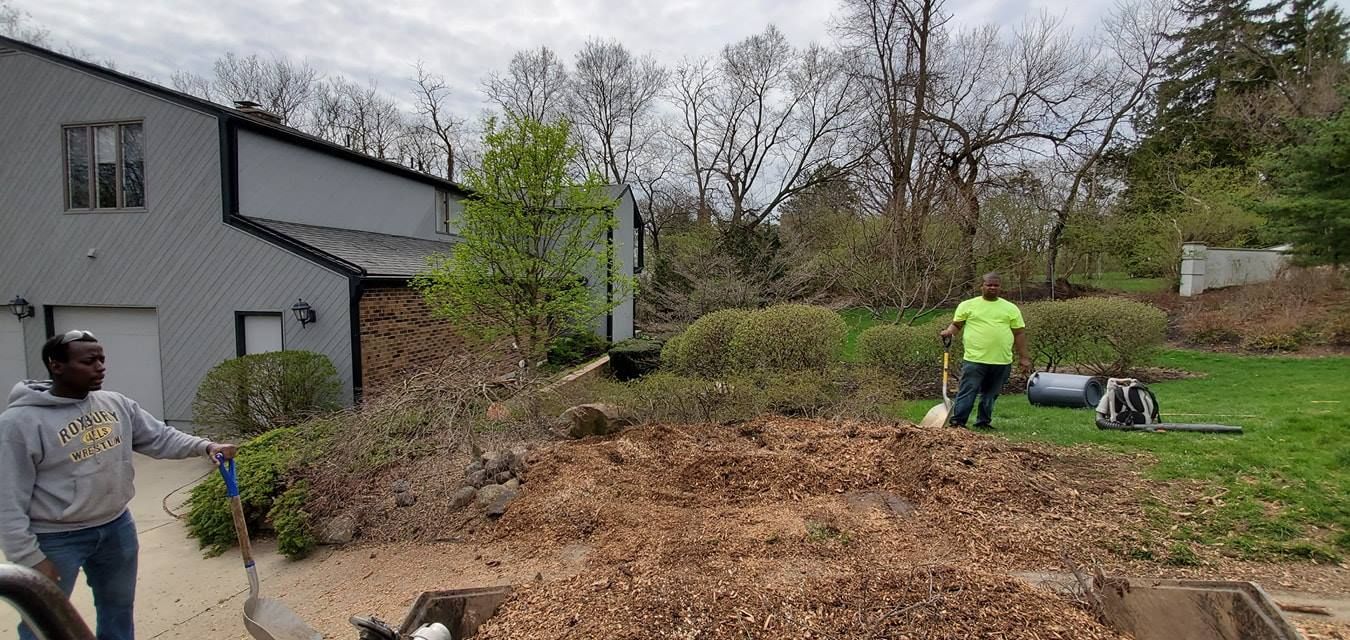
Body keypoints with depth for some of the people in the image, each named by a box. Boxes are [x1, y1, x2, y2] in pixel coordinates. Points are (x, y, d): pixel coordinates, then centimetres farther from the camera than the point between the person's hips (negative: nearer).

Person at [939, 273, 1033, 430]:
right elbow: (956, 324, 8)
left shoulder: (1011, 308, 10)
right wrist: (949, 332, -15)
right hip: (975, 359, -3)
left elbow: (1019, 333, 10)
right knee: (967, 392, -5)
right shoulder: (968, 305, 5)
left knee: (990, 394, 12)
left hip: (1002, 362, 3)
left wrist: (1023, 357, 7)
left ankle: (983, 422, 25)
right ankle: (957, 422, -1)